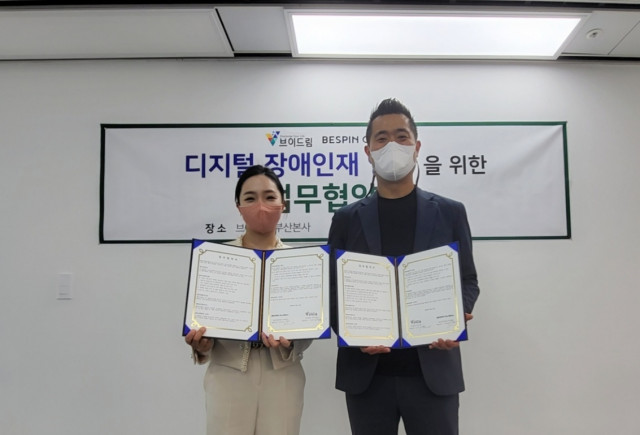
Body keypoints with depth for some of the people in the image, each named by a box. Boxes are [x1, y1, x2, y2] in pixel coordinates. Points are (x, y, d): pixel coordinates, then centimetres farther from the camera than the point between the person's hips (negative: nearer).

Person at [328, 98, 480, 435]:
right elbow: (334, 290, 6)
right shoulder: (347, 218, 6)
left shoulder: (449, 213, 5)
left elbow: (467, 281, 7)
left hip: (432, 372, 0)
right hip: (367, 374, 1)